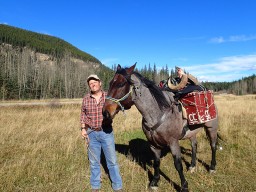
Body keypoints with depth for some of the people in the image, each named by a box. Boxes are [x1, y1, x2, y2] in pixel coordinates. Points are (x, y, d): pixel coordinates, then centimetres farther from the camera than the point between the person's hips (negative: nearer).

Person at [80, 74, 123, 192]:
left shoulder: (108, 96, -5)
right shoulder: (86, 99, 1)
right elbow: (83, 115, 9)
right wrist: (83, 128, -1)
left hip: (106, 132, -1)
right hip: (91, 133, 2)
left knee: (112, 161, 7)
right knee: (94, 162, 14)